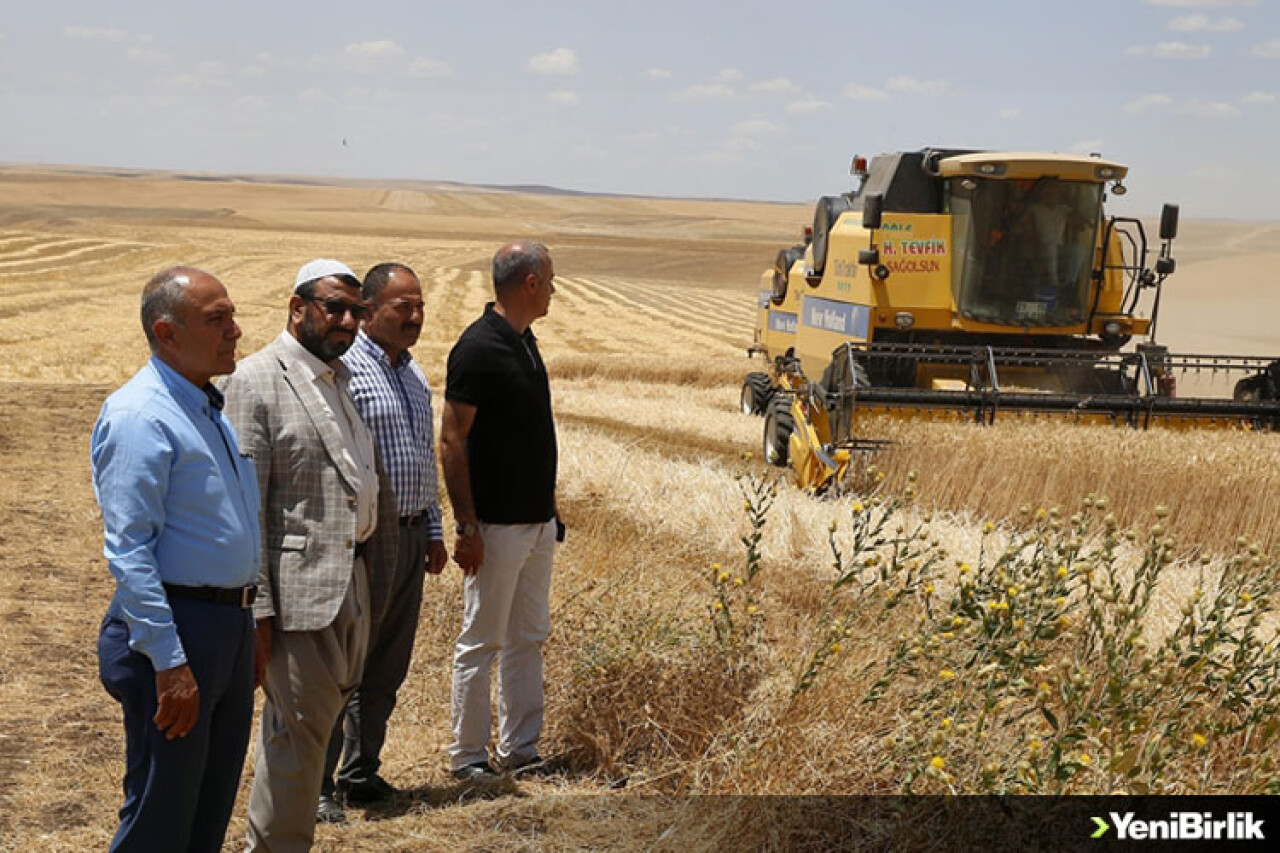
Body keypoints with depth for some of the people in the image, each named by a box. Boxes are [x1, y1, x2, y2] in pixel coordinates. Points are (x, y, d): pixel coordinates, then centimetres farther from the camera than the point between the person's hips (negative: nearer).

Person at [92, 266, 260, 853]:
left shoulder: (210, 408, 13)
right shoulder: (140, 417, -17)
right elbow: (128, 551, -22)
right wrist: (169, 663, -25)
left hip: (232, 626, 9)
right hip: (177, 627, -9)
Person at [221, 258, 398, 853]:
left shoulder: (343, 376, 15)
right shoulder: (257, 381, -10)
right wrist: (257, 608, -18)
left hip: (353, 580, 8)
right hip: (299, 588, -8)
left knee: (322, 714, 14)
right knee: (300, 727, -3)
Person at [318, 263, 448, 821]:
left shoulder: (412, 373, 15)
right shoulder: (345, 368, -12)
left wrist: (433, 531, 21)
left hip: (411, 538, 8)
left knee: (387, 667, 14)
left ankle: (361, 773, 25)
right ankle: (315, 787, 5)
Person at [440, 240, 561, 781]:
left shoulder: (524, 341, 11)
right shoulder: (479, 347, -16)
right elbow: (452, 442, -17)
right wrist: (466, 527, -19)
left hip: (538, 522, 9)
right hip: (497, 527, -9)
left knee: (528, 638, 13)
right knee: (482, 641, 1)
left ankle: (520, 749, 22)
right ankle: (467, 756, 11)